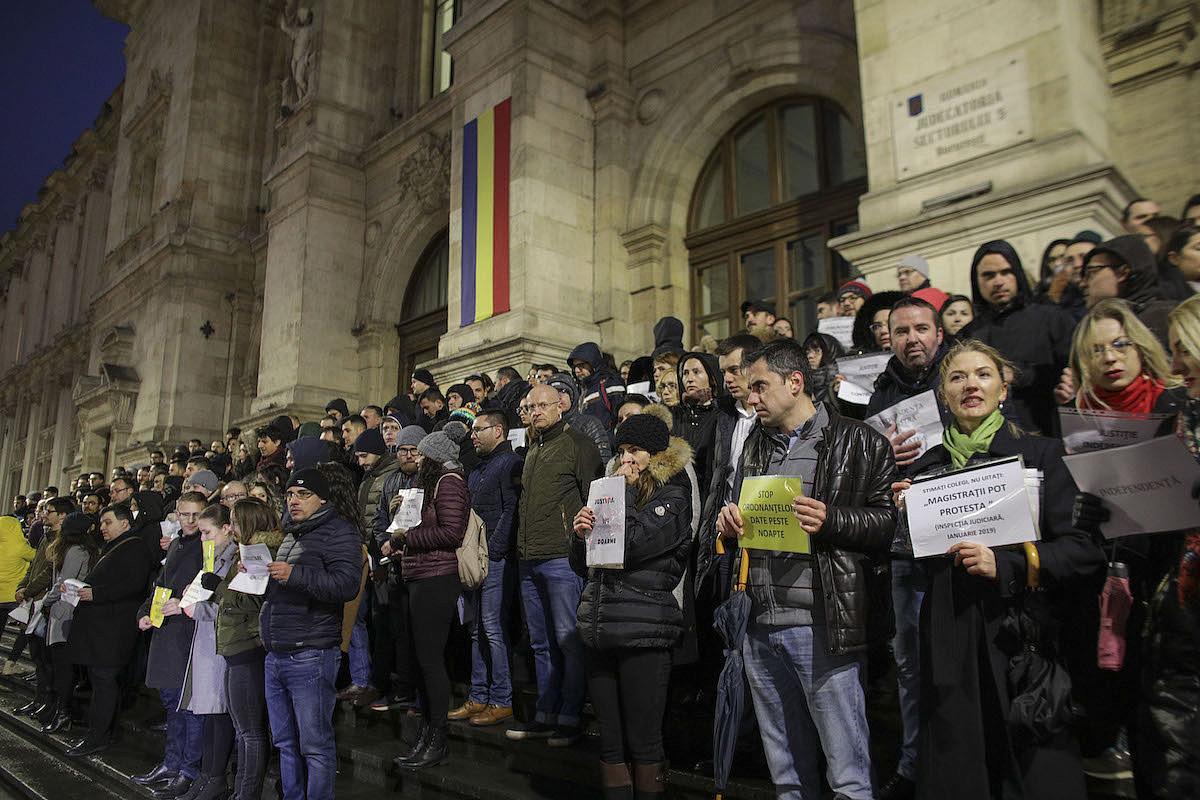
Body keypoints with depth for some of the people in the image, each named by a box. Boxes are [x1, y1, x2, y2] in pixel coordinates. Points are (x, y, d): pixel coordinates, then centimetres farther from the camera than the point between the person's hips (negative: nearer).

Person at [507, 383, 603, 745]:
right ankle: (545, 715, 22)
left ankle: (570, 718, 7)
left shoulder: (577, 444, -5)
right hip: (529, 560, 8)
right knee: (541, 643, 13)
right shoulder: (532, 450, 19)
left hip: (563, 557, -8)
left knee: (568, 639, -2)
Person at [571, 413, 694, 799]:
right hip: (598, 629, 6)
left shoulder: (673, 498, -1)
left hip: (643, 633, -6)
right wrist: (581, 535, -3)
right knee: (609, 740, 11)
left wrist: (625, 491, -7)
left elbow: (631, 545, -18)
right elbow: (582, 567, 18)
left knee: (643, 741, 2)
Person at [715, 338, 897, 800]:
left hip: (823, 626, -6)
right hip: (761, 625, 6)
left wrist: (830, 519, -22)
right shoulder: (756, 447, 17)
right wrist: (730, 523, 4)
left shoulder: (857, 442, -3)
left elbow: (889, 521, -8)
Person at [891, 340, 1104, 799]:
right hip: (949, 644, 3)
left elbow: (1085, 550, -6)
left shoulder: (1040, 455, 0)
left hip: (1022, 633, -3)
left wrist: (1006, 565, -17)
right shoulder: (926, 466, 10)